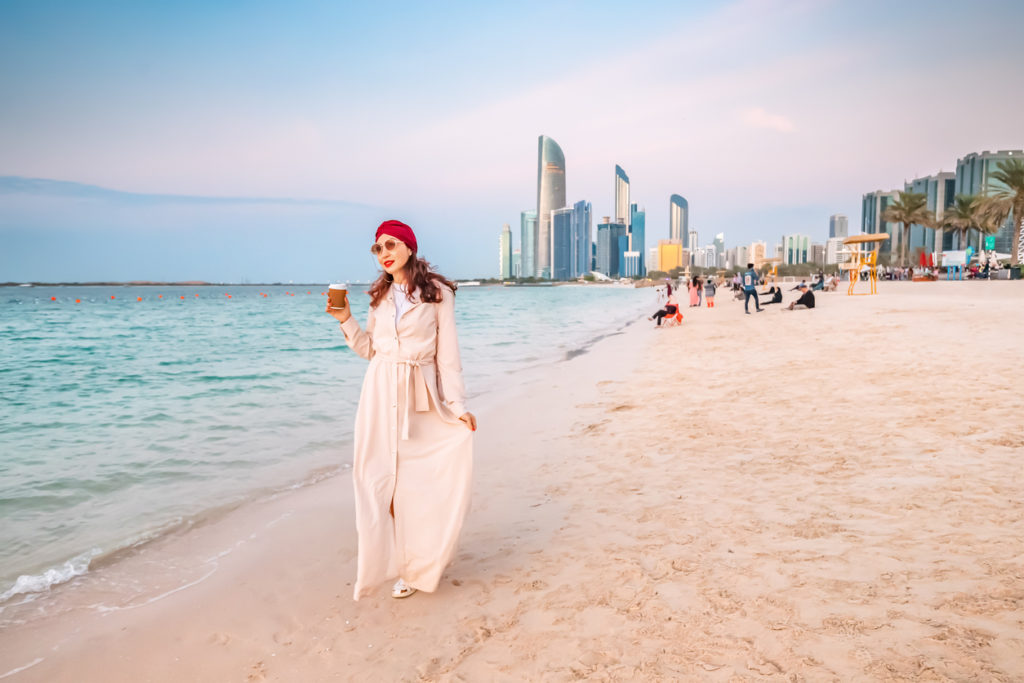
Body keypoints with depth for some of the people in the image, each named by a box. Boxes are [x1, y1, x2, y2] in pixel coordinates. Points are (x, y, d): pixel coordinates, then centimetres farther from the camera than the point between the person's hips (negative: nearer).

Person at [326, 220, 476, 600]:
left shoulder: (438, 293, -3)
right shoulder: (380, 295, 11)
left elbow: (447, 353, -5)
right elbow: (369, 349, 15)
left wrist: (457, 404, -10)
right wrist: (345, 319, 2)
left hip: (420, 395, -4)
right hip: (381, 393, 4)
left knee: (416, 478, 0)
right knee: (377, 478, 2)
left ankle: (416, 564, 18)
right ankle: (384, 559, 17)